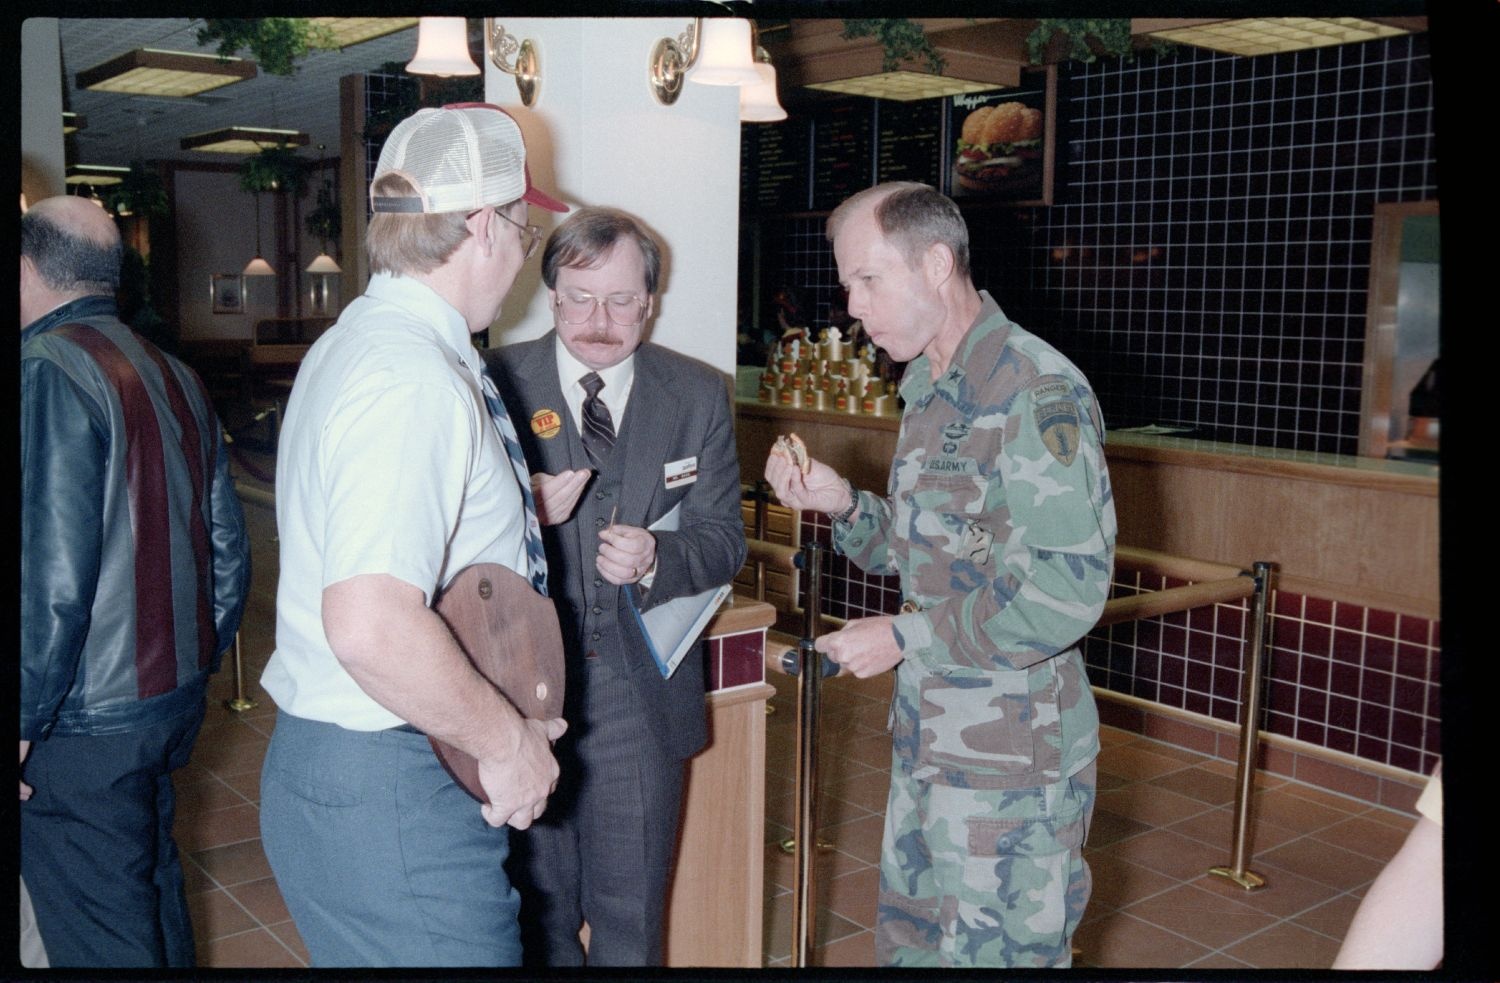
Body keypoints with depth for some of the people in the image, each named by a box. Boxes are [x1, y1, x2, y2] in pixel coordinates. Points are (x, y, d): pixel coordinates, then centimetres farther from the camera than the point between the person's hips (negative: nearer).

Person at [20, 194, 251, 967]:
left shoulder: (47, 369, -16)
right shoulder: (175, 376, 9)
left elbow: (51, 578, -22)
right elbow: (229, 553, 11)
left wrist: (23, 722, -14)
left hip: (83, 729, -8)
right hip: (175, 702, 8)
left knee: (101, 942, 3)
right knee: (155, 896, 22)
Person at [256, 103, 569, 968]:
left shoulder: (355, 340, 12)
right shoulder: (418, 379, -22)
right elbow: (371, 625, -32)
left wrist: (519, 510, 20)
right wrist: (505, 741, -20)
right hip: (387, 792, -10)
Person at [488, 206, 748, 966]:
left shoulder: (698, 397, 2)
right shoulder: (495, 383, -4)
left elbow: (723, 537, 0)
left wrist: (656, 559, -21)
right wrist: (525, 517, -24)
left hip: (643, 695, 1)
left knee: (630, 917, 16)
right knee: (535, 913, 15)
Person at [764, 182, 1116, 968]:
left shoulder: (1035, 393, -18)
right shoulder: (929, 390, 11)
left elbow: (1066, 592, -24)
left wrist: (904, 639, -17)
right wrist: (843, 504, 0)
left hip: (1010, 757, -8)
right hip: (927, 737, 9)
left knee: (995, 953, 5)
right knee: (908, 942, 19)